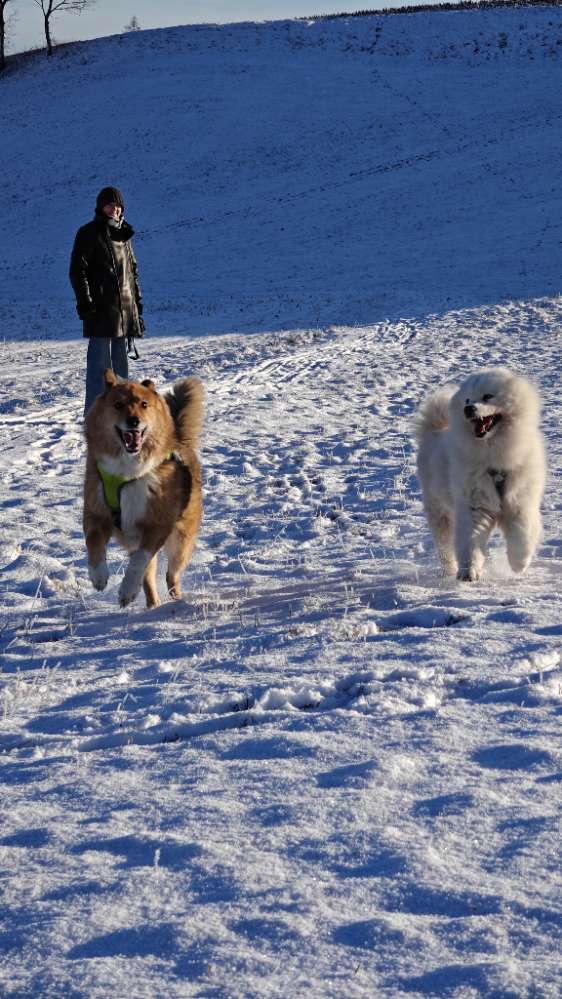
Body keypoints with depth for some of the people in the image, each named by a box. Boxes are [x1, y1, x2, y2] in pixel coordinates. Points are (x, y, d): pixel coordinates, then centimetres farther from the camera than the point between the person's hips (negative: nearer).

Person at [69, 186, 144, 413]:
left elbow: (133, 272, 24)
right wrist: (85, 303, -15)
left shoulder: (123, 235, 18)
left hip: (125, 308, 7)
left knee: (121, 361, 11)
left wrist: (137, 304, 18)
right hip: (101, 309, -7)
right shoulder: (89, 233, -3)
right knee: (100, 362, -8)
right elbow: (77, 271, -8)